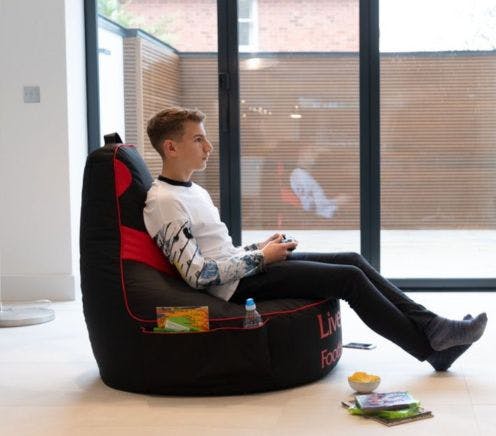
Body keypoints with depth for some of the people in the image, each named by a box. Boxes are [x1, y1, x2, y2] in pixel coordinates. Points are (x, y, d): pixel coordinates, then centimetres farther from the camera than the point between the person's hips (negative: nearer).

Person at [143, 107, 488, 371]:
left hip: (246, 268, 10)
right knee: (350, 278, -14)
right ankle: (432, 346, -1)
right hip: (238, 286, -9)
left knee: (353, 261, 0)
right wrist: (260, 257, -13)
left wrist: (262, 247, 4)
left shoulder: (194, 190, 15)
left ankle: (429, 326, 2)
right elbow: (198, 274, -20)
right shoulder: (164, 202, -15)